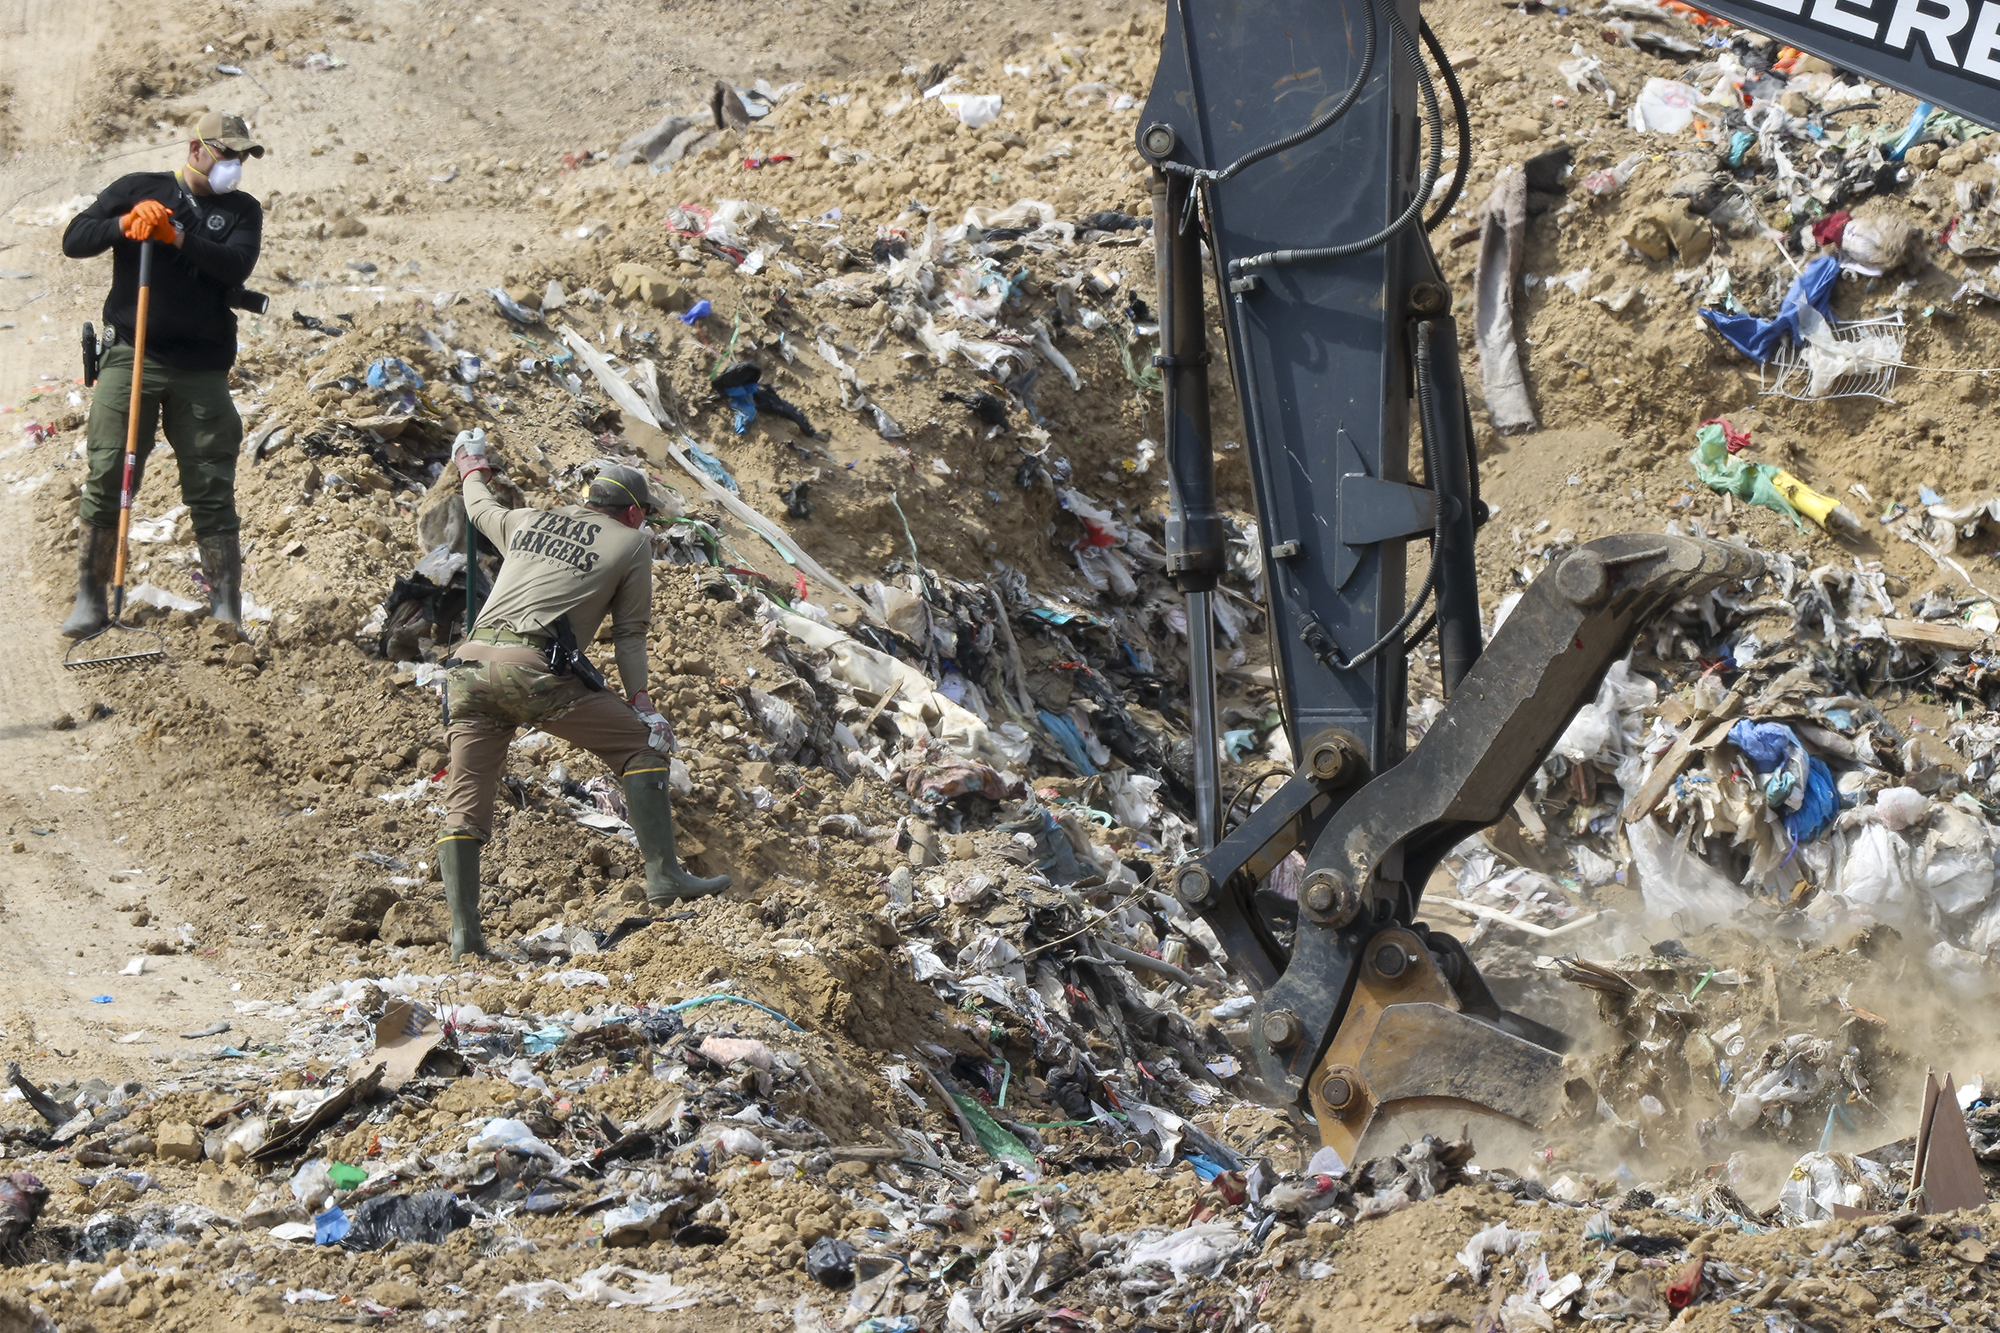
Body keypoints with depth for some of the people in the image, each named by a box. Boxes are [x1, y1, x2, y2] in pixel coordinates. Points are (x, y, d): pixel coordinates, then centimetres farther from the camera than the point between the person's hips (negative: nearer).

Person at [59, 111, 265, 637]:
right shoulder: (137, 189, 10)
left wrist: (177, 237, -19)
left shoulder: (242, 210, 12)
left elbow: (236, 266, -7)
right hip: (131, 357, -1)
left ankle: (227, 609, 0)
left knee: (212, 492, -2)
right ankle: (90, 600, 1)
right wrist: (124, 224, -14)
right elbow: (75, 239, 4)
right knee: (106, 479, -6)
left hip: (202, 370, 1)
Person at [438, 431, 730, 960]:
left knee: (464, 808, 6)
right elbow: (630, 633, 11)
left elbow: (482, 509, 47)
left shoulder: (527, 521, 26)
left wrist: (472, 469, 67)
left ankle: (463, 931, -3)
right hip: (535, 669, -5)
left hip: (472, 661, 5)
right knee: (642, 745, 8)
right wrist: (641, 701, 16)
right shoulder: (632, 542, 14)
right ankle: (663, 875, 1)